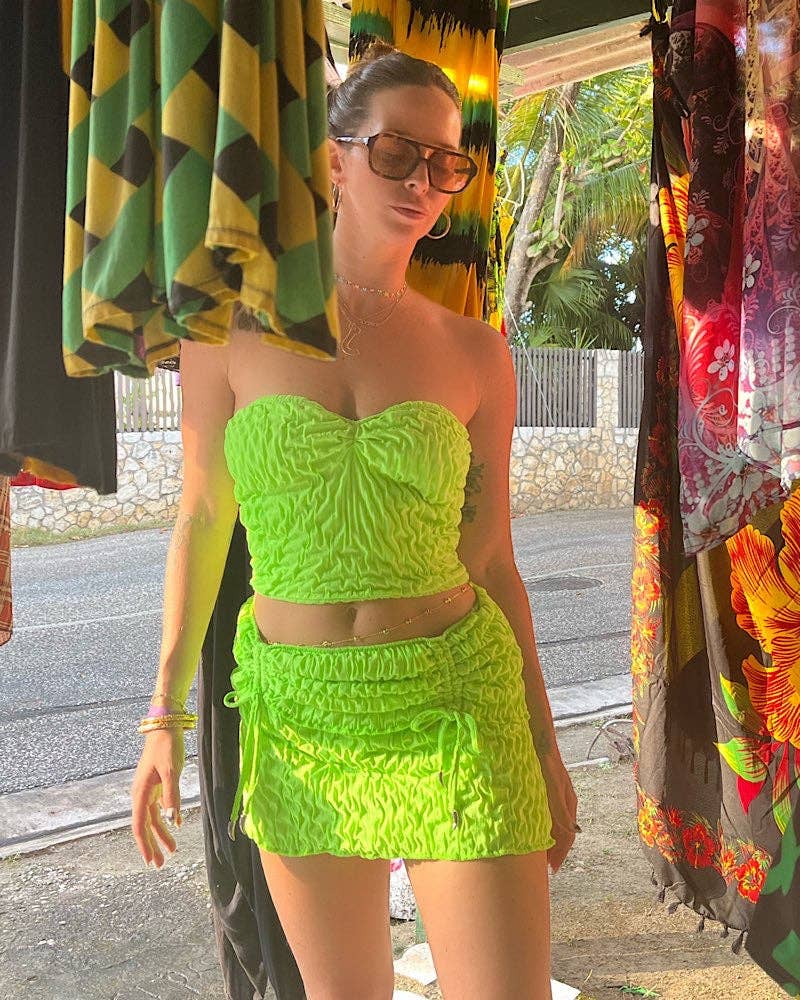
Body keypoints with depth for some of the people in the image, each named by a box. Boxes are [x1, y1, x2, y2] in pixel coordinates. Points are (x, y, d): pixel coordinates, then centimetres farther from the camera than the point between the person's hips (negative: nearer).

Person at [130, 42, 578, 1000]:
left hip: (455, 711, 0)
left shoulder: (474, 353, 0)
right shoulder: (232, 327, -1)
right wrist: (166, 710, 3)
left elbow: (489, 557, 5)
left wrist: (543, 741, 9)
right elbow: (201, 520, 4)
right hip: (297, 716, 1)